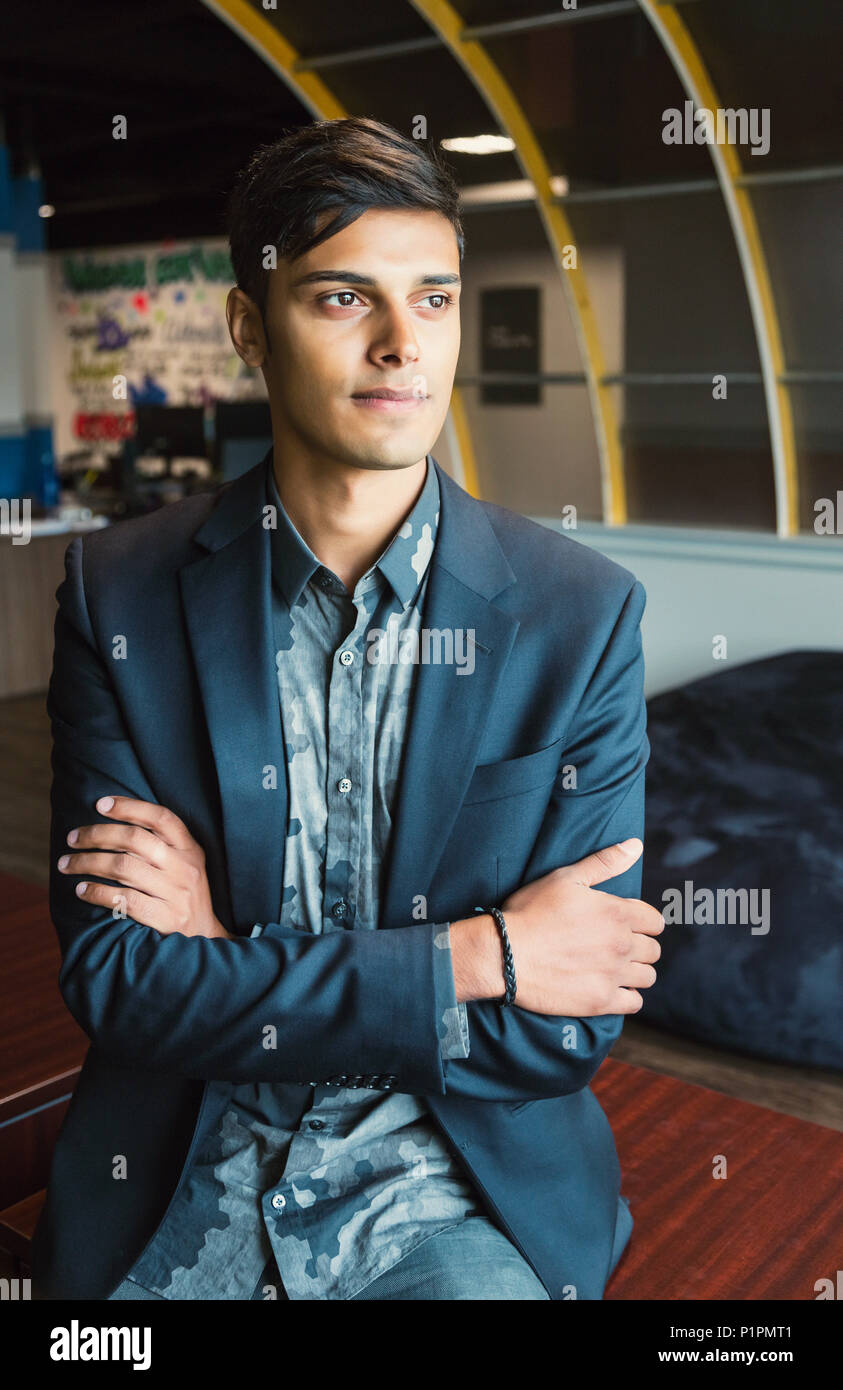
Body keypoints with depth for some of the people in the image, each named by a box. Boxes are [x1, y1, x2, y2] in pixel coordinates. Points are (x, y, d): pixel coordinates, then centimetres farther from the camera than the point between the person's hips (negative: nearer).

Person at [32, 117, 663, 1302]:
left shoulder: (584, 616, -9)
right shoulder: (121, 593, -6)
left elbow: (572, 1028, -9)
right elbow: (114, 981, -10)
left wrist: (232, 959, -14)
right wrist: (472, 959, -17)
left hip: (462, 1200, 0)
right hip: (176, 1196, 1)